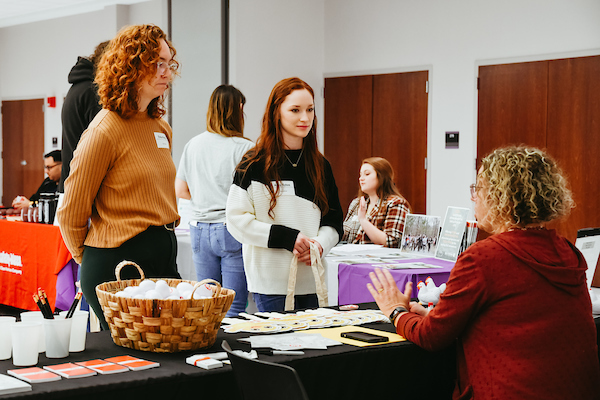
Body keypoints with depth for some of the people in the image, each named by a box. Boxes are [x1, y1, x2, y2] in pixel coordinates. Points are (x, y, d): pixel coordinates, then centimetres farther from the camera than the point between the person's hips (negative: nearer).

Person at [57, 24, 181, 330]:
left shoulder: (161, 127, 12)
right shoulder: (105, 130, -13)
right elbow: (71, 213, -8)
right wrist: (92, 262, 5)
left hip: (164, 256, 8)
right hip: (118, 265, -8)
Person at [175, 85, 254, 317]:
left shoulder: (193, 145, 4)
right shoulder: (244, 147, -10)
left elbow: (180, 190, 10)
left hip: (200, 229, 5)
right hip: (232, 230, -5)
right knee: (234, 308, 0)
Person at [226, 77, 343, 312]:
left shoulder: (320, 166, 11)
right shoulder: (255, 165, -3)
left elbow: (334, 222, 14)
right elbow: (237, 220, -8)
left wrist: (319, 244, -8)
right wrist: (287, 238, -15)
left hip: (312, 281, 4)